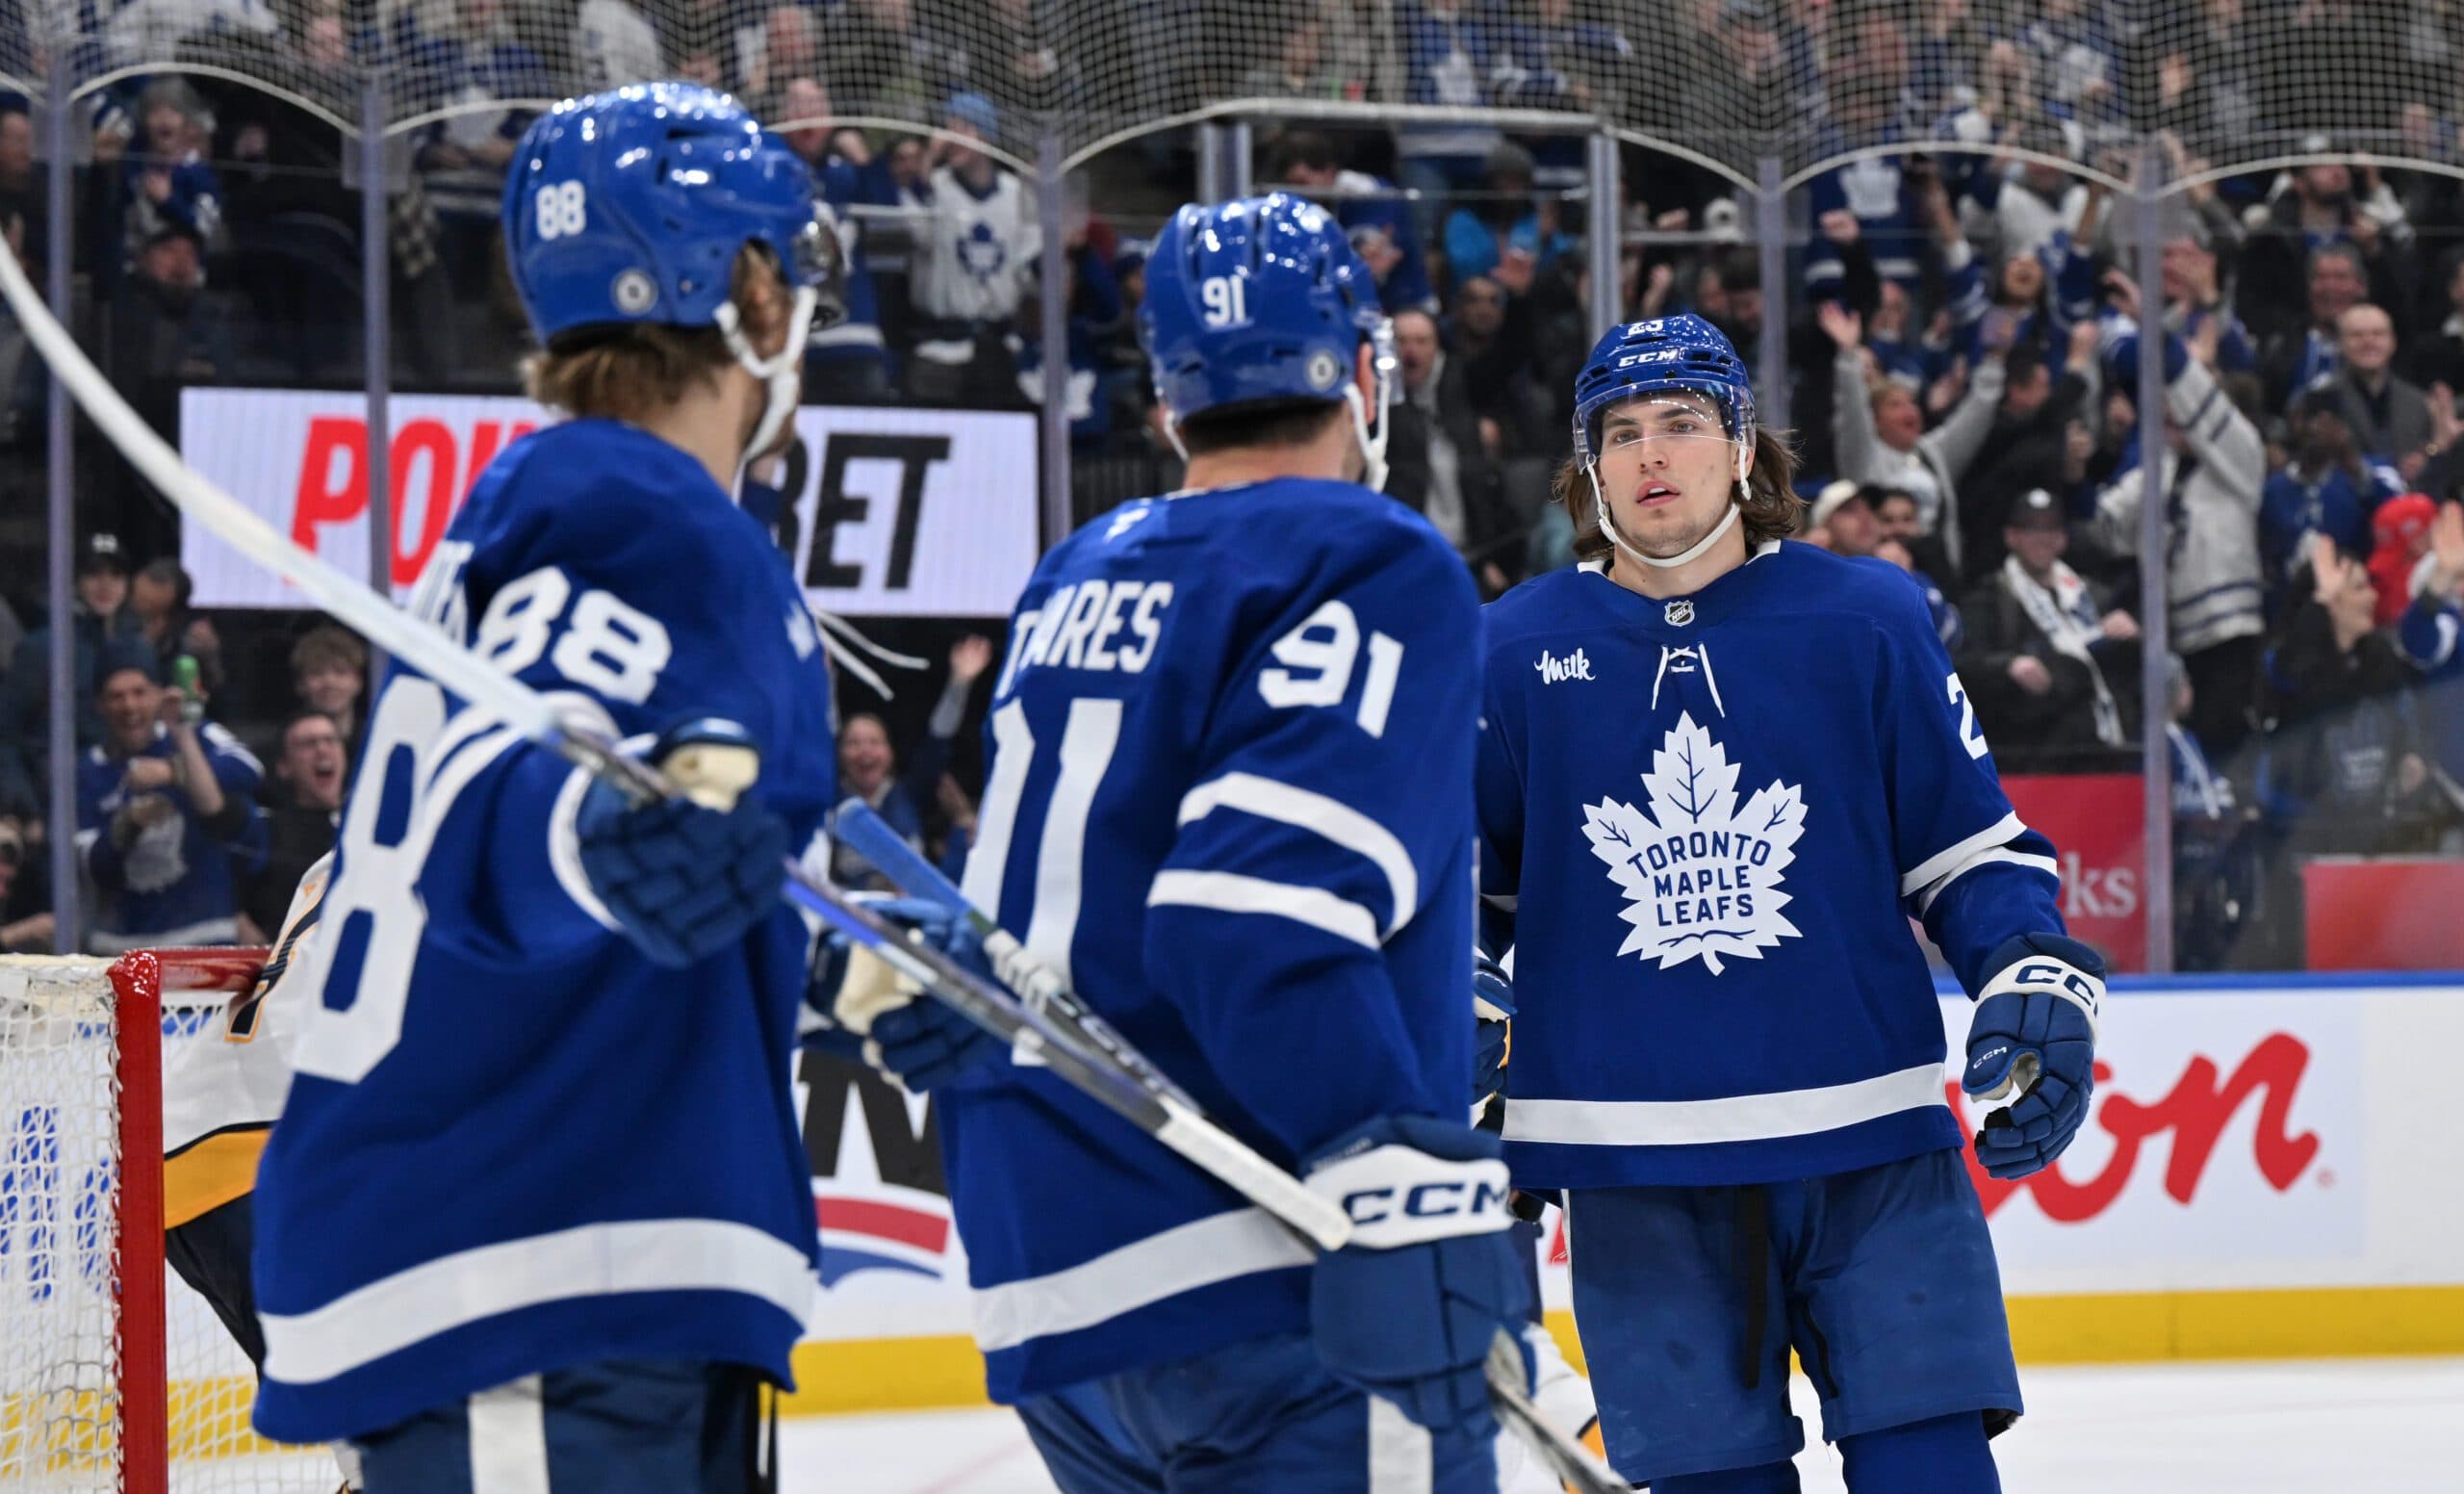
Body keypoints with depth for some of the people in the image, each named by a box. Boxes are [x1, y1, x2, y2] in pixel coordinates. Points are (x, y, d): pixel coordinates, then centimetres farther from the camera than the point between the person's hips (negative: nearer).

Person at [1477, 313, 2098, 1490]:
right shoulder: (1516, 651, 5)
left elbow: (1971, 841, 7)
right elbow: (1466, 883, 17)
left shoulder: (1863, 621, 3)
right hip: (1636, 1179, 1)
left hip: (1871, 1146, -1)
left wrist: (2039, 986, -8)